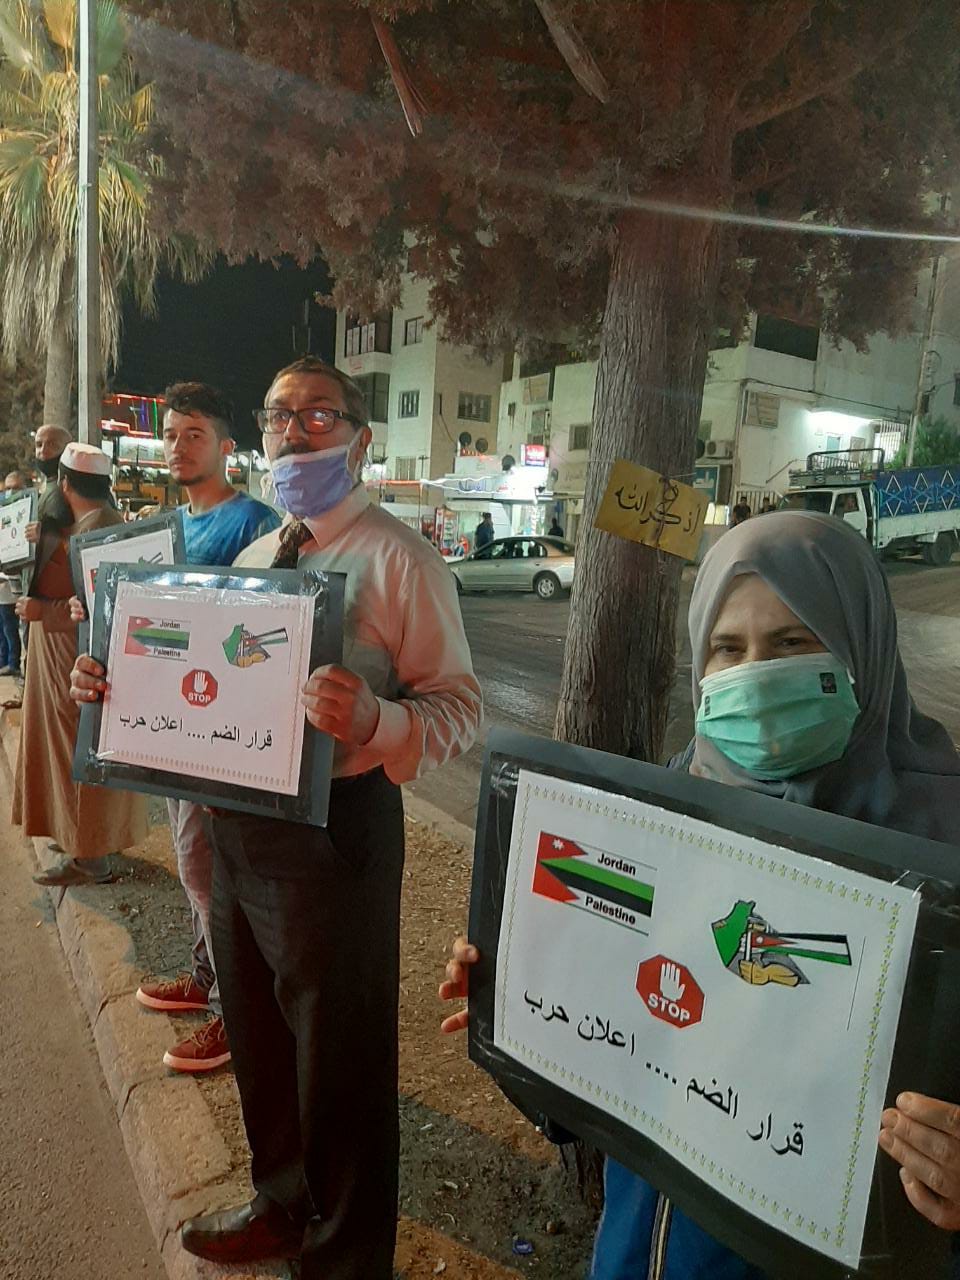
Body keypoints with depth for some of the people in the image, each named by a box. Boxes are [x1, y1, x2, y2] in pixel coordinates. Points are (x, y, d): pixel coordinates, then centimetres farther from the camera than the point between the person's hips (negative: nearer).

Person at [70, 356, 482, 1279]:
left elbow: (458, 708, -18)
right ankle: (281, 1206, 55)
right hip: (237, 823, 8)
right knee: (257, 1037, 26)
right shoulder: (253, 557, 11)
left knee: (339, 1061, 12)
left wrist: (373, 721, -37)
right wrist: (117, 683, 1)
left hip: (334, 832, -8)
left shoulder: (397, 557, -13)